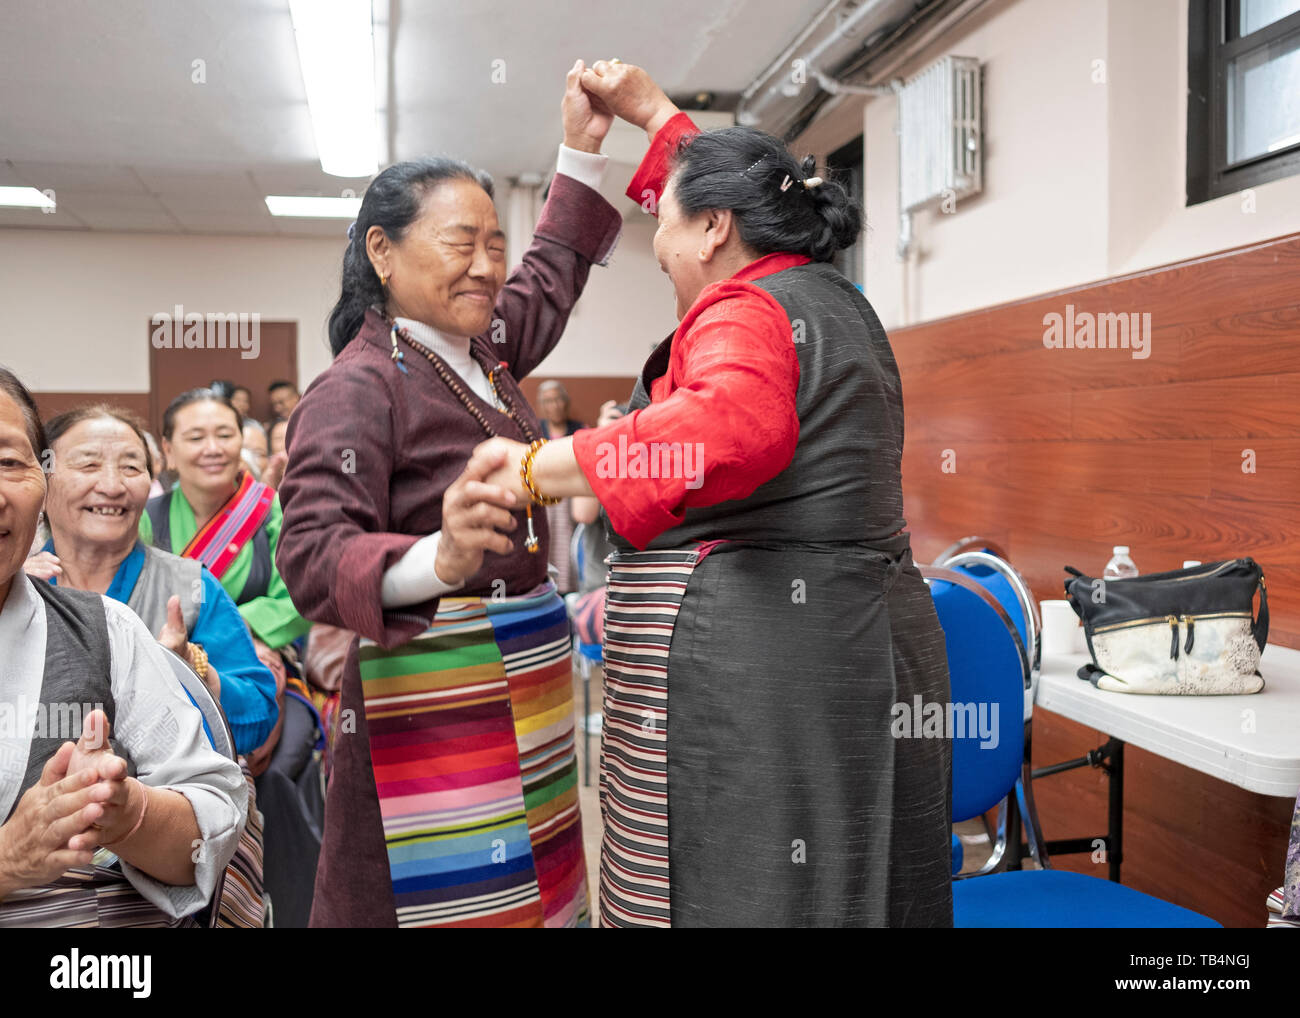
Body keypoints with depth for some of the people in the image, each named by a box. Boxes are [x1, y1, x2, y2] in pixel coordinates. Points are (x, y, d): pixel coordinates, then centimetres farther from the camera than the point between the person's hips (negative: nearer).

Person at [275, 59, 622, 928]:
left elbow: (552, 273, 29)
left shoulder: (483, 352, 11)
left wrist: (583, 148, 25)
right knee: (444, 897, -3)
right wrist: (437, 560, -42)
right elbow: (312, 552, -24)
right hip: (434, 696, -8)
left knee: (530, 886, 12)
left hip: (526, 683, 8)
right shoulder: (357, 388, -14)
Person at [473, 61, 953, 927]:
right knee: (847, 893, 16)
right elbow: (735, 198, 35)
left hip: (756, 676, -10)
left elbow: (735, 426, -36)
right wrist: (651, 111, 40)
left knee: (737, 893, 0)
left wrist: (539, 468, -29)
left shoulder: (744, 313, -12)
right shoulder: (831, 298, 18)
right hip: (865, 651, 10)